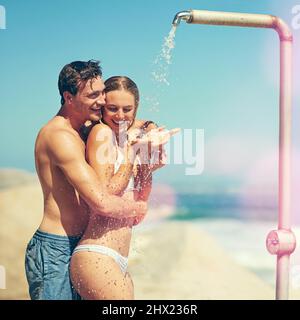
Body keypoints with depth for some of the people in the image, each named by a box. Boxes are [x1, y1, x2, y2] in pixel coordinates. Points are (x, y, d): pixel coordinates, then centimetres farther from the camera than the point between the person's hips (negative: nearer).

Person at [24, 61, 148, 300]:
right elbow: (102, 204, -26)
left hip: (77, 245, 10)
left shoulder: (81, 133, 14)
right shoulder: (60, 137, -19)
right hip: (56, 252, -10)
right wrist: (139, 208, -7)